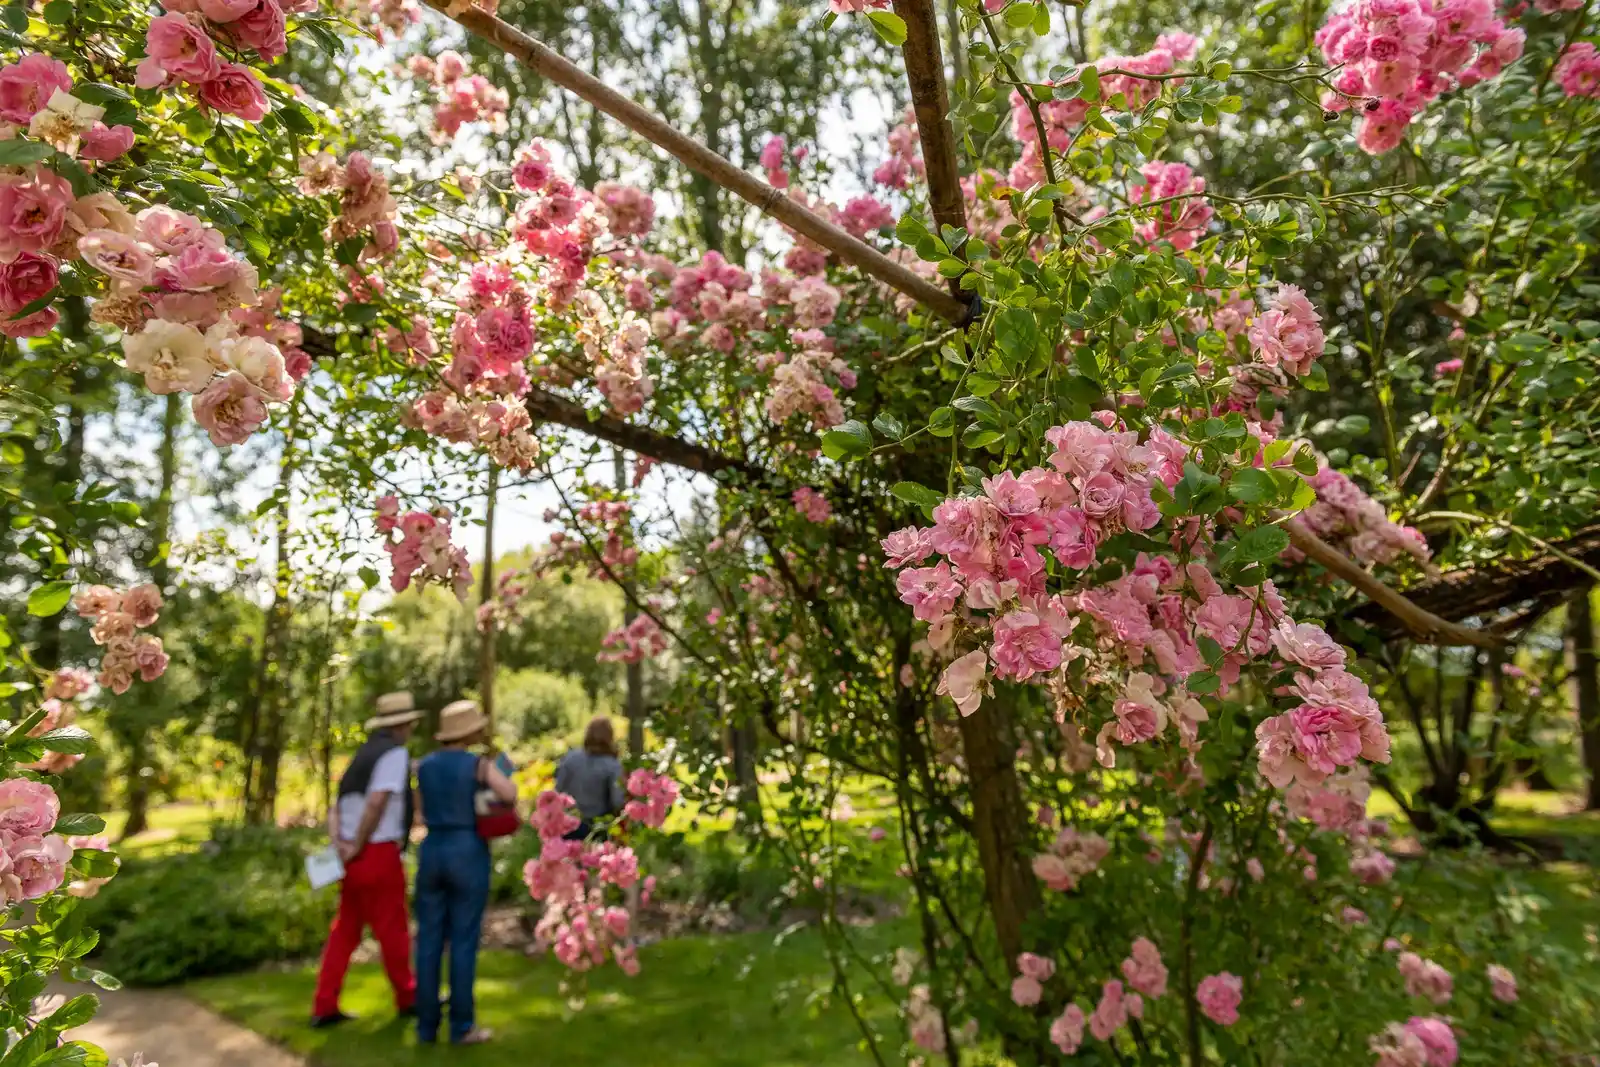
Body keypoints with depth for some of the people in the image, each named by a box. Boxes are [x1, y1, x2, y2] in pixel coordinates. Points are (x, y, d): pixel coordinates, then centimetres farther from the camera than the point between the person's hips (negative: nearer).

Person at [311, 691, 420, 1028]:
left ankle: (324, 1007, 18)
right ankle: (407, 998, 22)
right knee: (392, 930, 7)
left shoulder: (361, 756, 15)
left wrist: (339, 844, -2)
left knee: (344, 931, 15)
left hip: (354, 858, 8)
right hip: (380, 855, -8)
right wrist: (358, 846, -13)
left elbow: (336, 808, 12)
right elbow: (376, 803, -23)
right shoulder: (396, 754, -13)